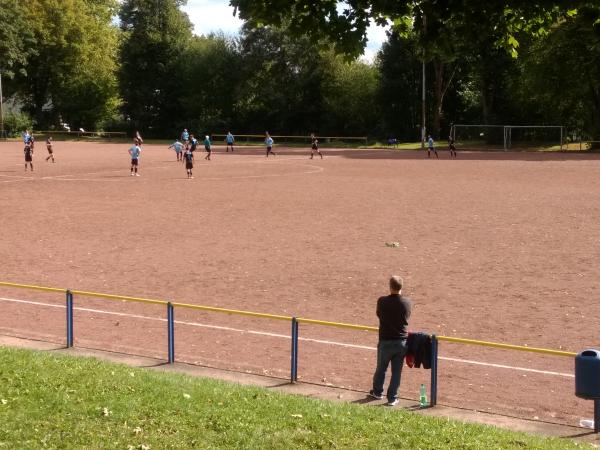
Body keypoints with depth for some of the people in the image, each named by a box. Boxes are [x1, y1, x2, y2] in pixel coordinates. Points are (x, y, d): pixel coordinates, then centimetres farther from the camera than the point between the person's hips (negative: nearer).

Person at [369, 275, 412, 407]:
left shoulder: (382, 301, -14)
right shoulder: (408, 303, -8)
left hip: (386, 341, -1)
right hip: (402, 341, 1)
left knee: (381, 369, 19)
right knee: (396, 371, 10)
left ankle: (377, 392, 37)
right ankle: (392, 398, 14)